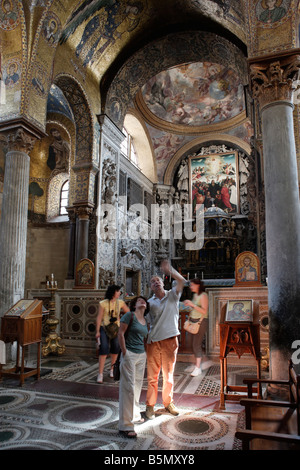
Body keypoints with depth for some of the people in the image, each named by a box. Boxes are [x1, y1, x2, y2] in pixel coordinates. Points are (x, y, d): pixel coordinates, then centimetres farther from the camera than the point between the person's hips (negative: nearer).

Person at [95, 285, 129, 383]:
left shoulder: (120, 303, 1)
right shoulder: (103, 303, -8)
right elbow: (99, 317, -7)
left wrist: (121, 320, 1)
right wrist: (97, 331, -8)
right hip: (104, 328, -3)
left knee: (115, 350, 9)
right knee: (103, 350, -9)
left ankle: (112, 370, 30)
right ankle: (100, 374, -1)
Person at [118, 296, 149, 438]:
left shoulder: (145, 321, 12)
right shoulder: (130, 315, -9)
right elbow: (120, 333, -13)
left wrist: (145, 353, 12)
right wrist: (124, 353, -15)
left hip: (142, 355, 7)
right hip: (130, 354, -7)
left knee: (137, 386, 17)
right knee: (128, 388, -4)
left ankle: (134, 415, 35)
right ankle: (125, 425, 4)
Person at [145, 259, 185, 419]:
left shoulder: (172, 295, 2)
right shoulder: (150, 302, 4)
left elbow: (181, 281, -16)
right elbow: (146, 323, 5)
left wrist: (170, 271, -32)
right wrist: (145, 342, -1)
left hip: (170, 340, 0)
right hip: (153, 341, 0)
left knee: (169, 374, 14)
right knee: (152, 376, 5)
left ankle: (168, 403, 31)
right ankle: (150, 406, 19)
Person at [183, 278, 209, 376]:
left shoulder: (203, 295, -12)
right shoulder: (195, 295, 12)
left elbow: (204, 311, -20)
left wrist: (192, 304, -23)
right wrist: (189, 304, 4)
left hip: (201, 321, -8)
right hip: (193, 321, 8)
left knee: (196, 344, -8)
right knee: (194, 344, 9)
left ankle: (198, 368, 0)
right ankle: (197, 365, 19)